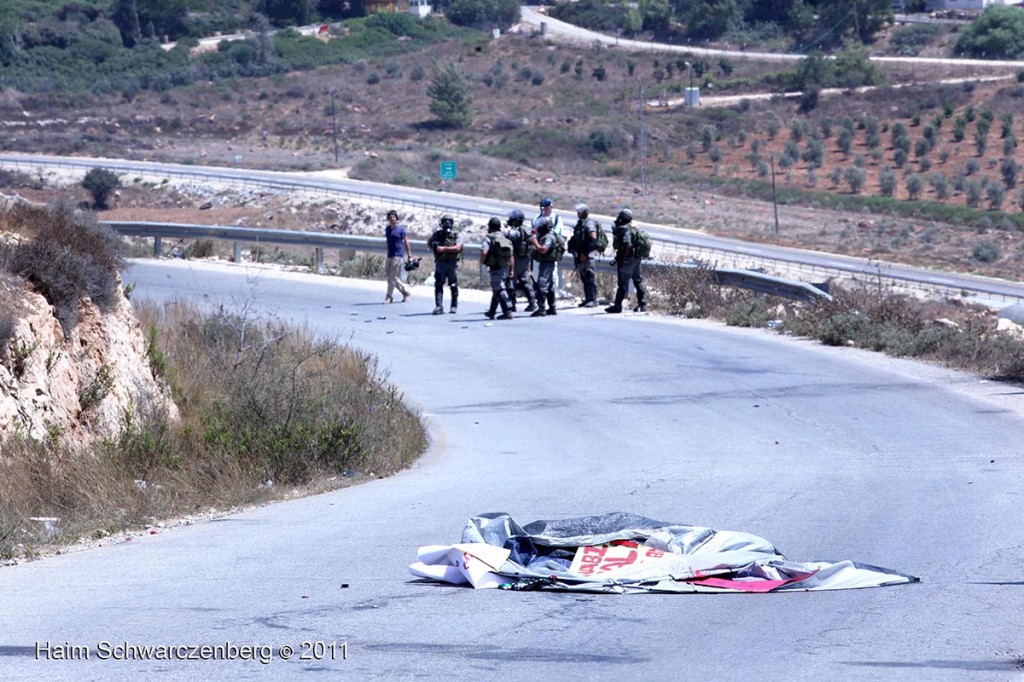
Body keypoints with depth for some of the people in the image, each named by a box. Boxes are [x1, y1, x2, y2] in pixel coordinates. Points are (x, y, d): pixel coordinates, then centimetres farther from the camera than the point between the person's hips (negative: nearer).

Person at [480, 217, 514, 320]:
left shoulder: (489, 239, -9)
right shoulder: (506, 239, 11)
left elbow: (484, 252, -22)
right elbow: (512, 256, 12)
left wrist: (482, 261, -2)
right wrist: (512, 269, 17)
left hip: (495, 268, -7)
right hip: (505, 268, 7)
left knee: (500, 290, -8)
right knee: (496, 289, 20)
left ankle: (507, 312, -17)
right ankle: (492, 312, 31)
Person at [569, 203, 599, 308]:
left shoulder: (589, 224, -12)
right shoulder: (580, 223, 16)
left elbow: (593, 240, -20)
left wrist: (585, 253, -22)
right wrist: (575, 253, 17)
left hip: (586, 255, -10)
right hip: (579, 255, 10)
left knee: (590, 278, -9)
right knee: (584, 279, 12)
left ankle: (593, 300, -10)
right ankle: (588, 299, 16)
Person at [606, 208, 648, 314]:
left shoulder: (625, 230, -18)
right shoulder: (634, 228, 11)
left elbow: (628, 245, -27)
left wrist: (622, 259, -23)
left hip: (627, 259, -9)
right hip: (636, 259, 9)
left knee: (623, 283, -4)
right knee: (638, 281, 13)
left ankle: (617, 306, 2)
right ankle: (642, 304, 15)